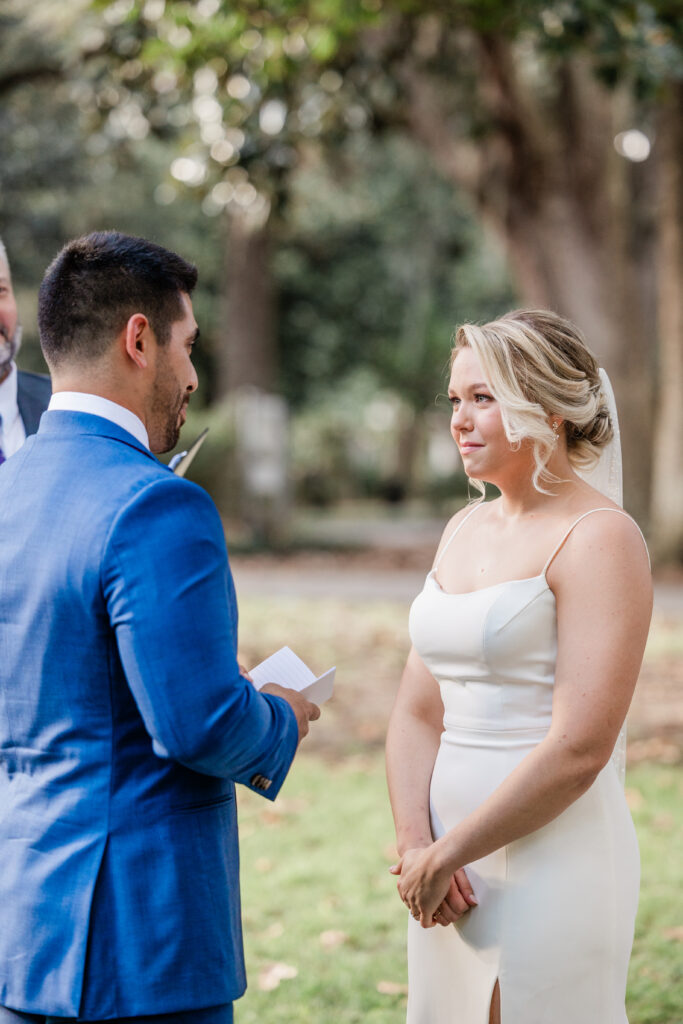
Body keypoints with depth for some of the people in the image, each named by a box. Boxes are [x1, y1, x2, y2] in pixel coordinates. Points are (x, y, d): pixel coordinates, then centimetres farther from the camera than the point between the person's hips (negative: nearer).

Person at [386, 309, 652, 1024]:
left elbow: (579, 749, -18)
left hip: (554, 856, -7)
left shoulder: (600, 537, -11)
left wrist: (444, 856, -12)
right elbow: (417, 711, 9)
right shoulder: (464, 529, 12)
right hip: (451, 871, 7)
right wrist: (415, 846, -5)